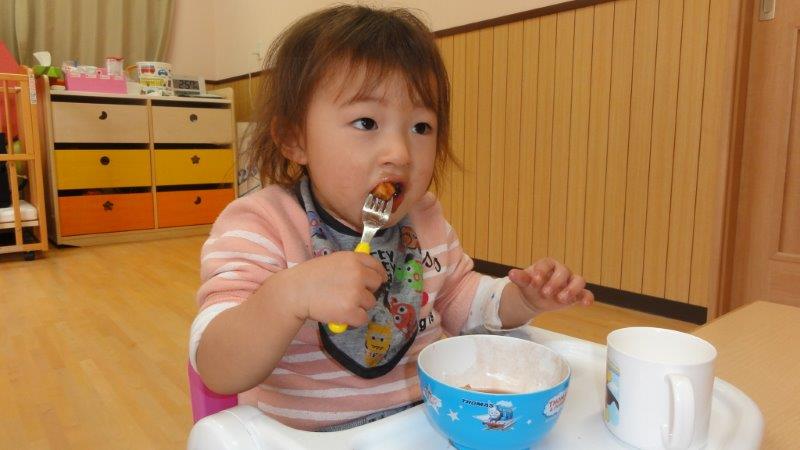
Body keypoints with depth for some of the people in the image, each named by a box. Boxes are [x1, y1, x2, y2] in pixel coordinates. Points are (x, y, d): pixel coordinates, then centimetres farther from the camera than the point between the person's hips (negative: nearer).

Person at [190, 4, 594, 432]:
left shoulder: (425, 220, 0)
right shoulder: (258, 229, -17)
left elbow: (457, 302, 14)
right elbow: (219, 373, -23)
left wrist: (522, 298, -4)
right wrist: (288, 295, -40)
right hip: (307, 437, -3)